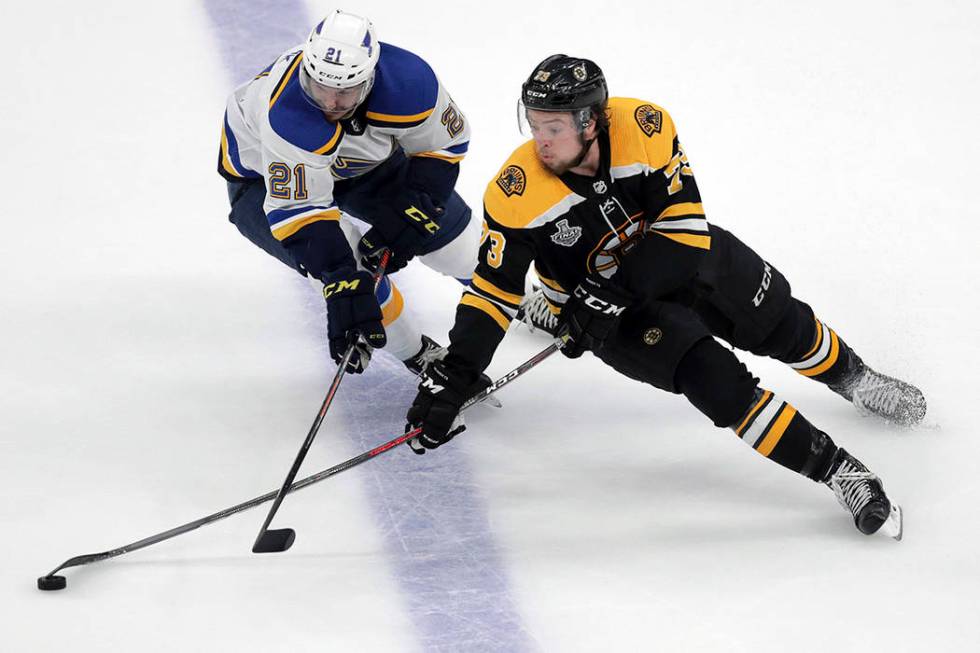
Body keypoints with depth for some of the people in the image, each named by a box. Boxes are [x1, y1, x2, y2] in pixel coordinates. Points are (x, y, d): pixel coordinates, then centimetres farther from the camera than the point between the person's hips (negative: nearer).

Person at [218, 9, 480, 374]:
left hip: (362, 160, 4)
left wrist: (407, 215, -24)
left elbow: (444, 146, -14)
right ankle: (412, 352, 2)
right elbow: (299, 209, -44)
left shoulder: (409, 81, -33)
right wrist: (343, 286, -51)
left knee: (459, 244, 9)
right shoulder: (286, 115, -46)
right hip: (266, 178, -4)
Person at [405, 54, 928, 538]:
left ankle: (851, 378, 48)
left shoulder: (644, 128, -28)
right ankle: (834, 467, -13)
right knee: (712, 378, -21)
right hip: (608, 308, -2)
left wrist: (612, 288, -33)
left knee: (782, 326, 15)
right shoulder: (516, 195, -28)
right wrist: (451, 377, -29)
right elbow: (494, 292, -20)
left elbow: (684, 226, -25)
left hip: (681, 258, 2)